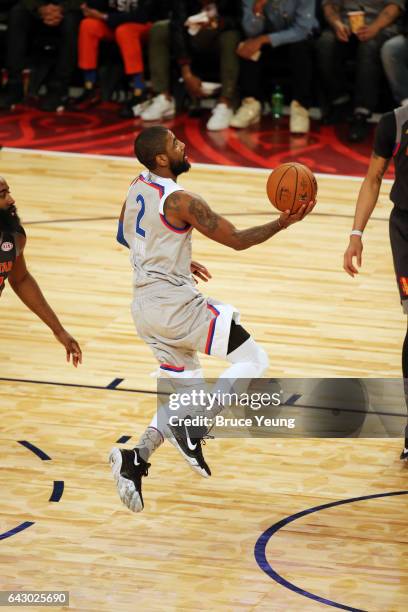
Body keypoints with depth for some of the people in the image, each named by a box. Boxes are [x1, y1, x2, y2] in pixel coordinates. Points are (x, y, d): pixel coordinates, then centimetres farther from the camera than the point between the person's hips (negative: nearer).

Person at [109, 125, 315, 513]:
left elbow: (124, 236, 27)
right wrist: (282, 224, -12)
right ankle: (192, 431, -13)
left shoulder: (137, 187, 9)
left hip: (145, 306, 9)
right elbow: (237, 240, -15)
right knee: (253, 360, 0)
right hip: (176, 304, -9)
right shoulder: (180, 201, -17)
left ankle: (136, 459, -1)